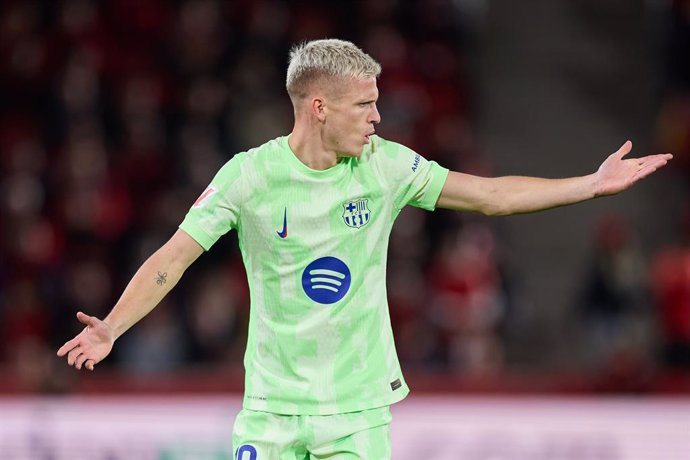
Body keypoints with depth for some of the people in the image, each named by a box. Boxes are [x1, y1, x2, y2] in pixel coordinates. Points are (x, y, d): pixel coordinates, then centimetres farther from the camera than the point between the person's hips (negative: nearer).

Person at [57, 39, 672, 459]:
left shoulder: (385, 165, -3)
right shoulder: (249, 175, -10)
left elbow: (493, 196, 4)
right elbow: (174, 258, -11)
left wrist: (593, 185, 1)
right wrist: (111, 328, -25)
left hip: (360, 405, 1)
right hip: (273, 406, -1)